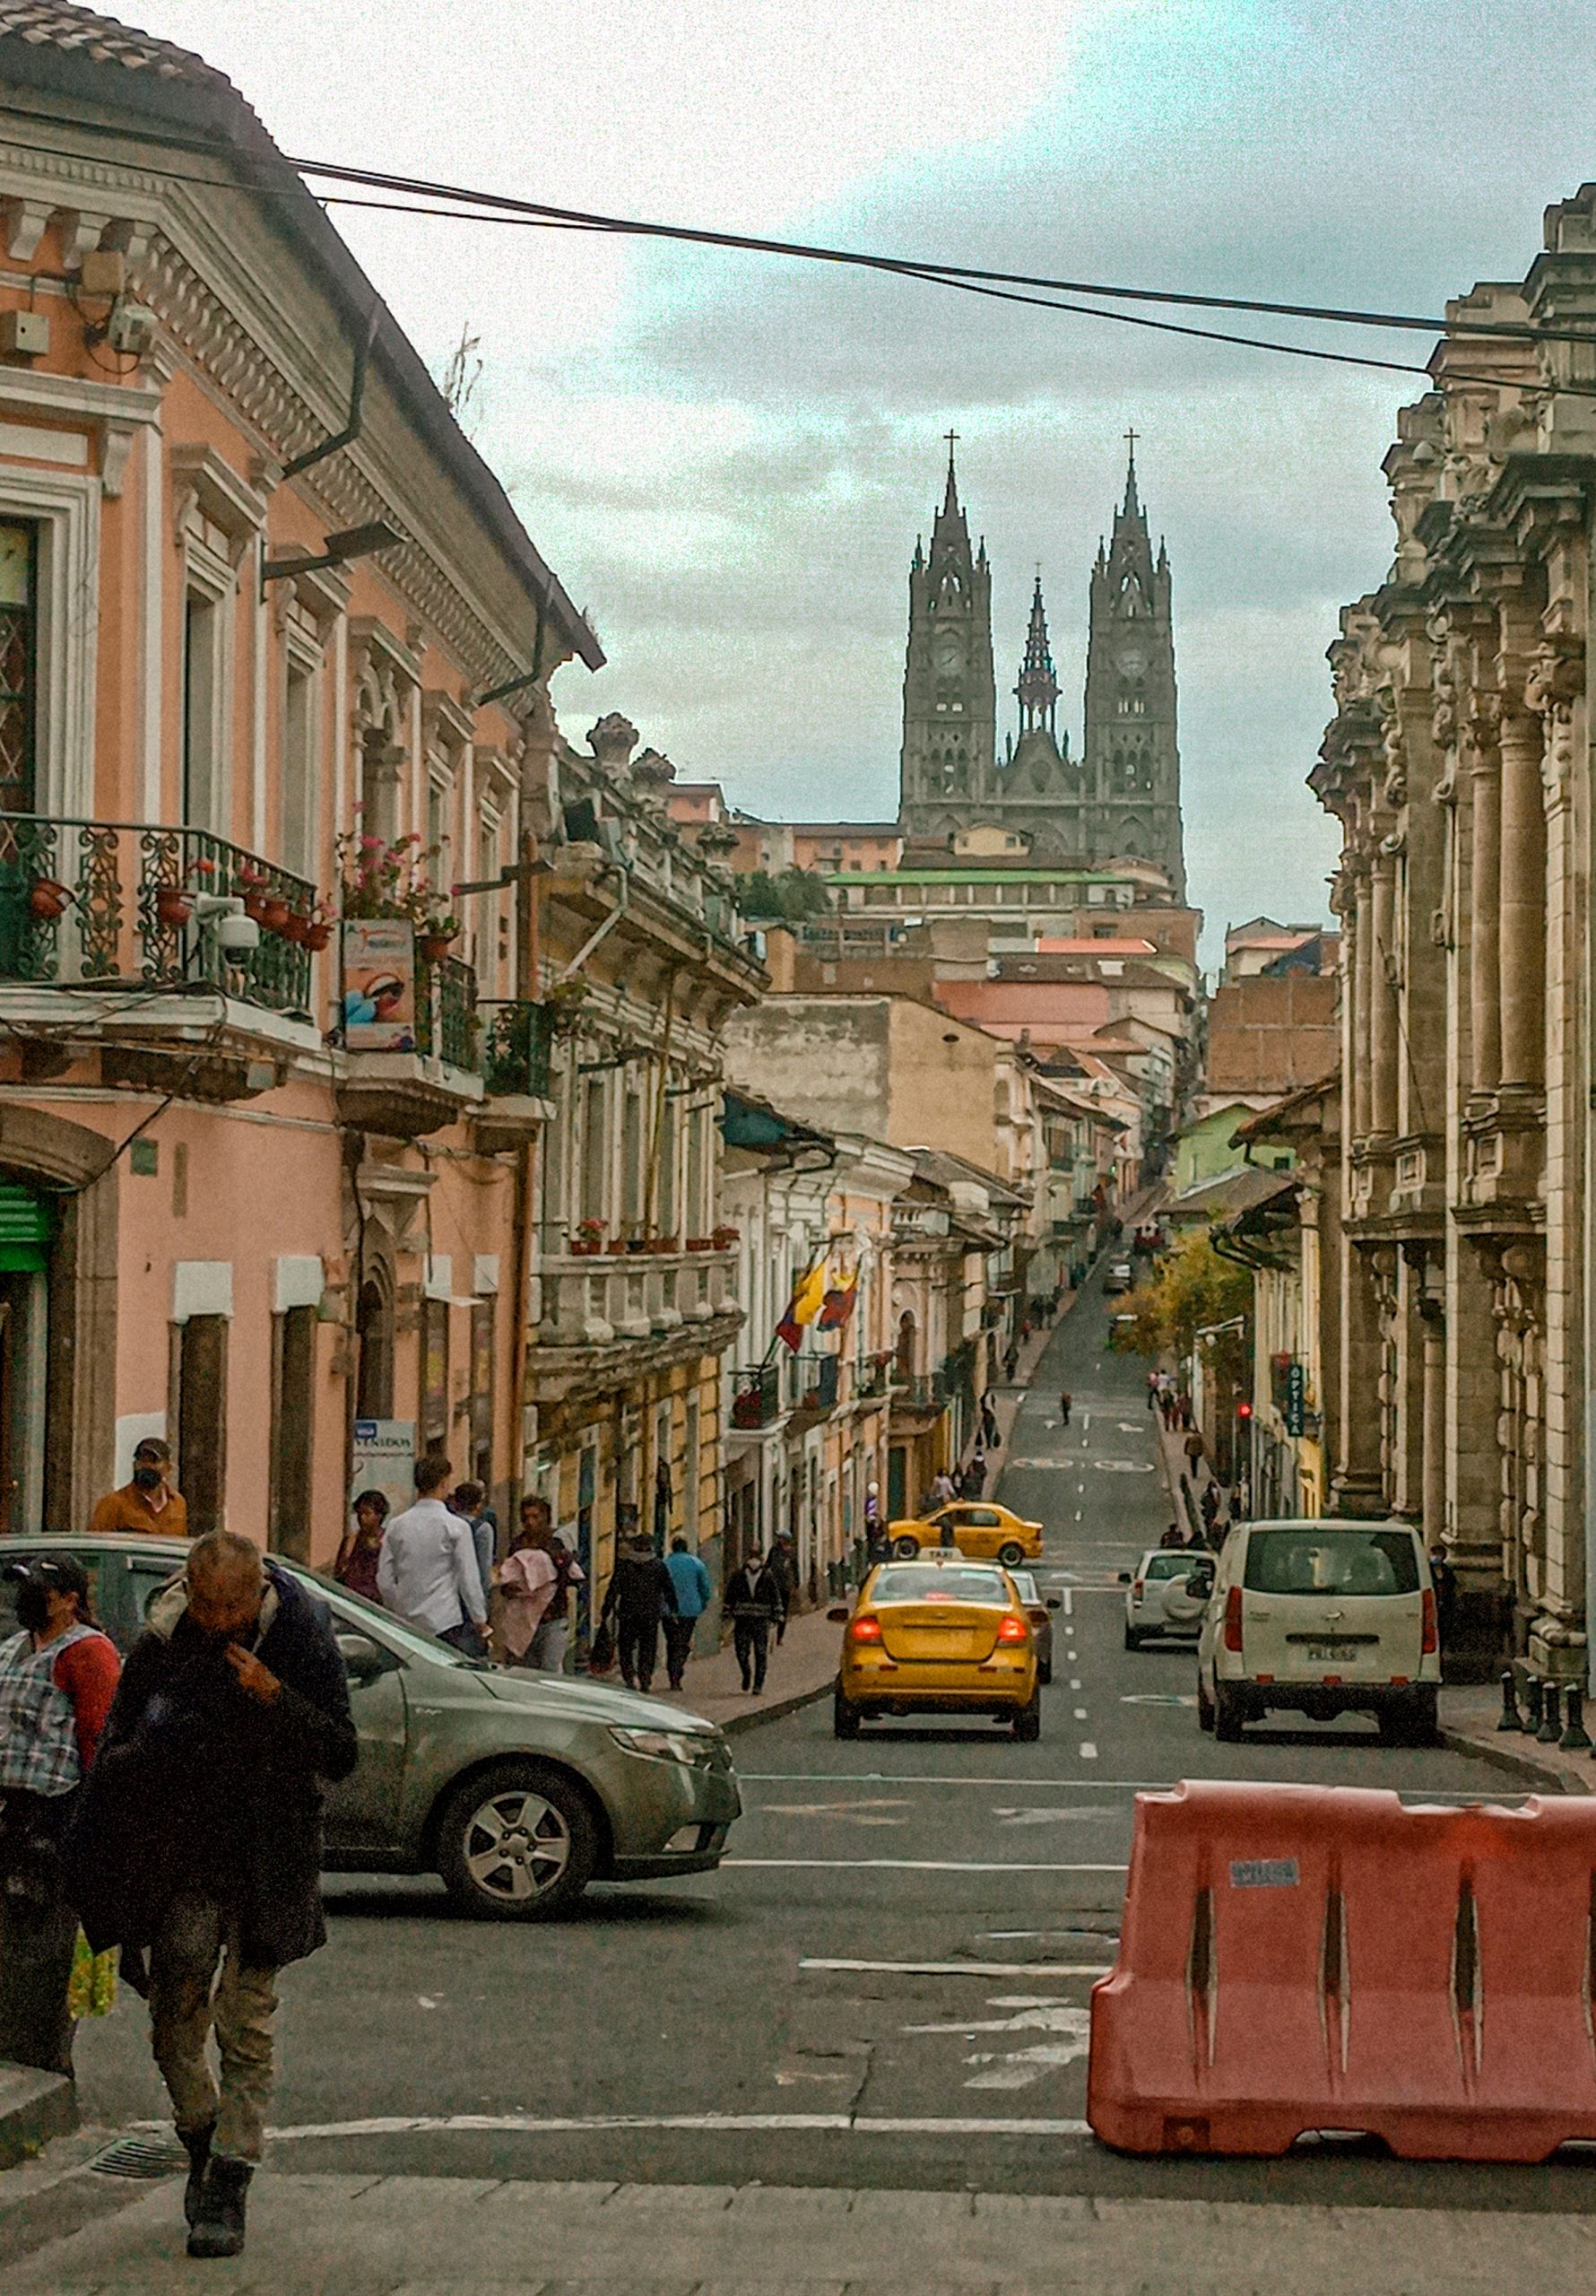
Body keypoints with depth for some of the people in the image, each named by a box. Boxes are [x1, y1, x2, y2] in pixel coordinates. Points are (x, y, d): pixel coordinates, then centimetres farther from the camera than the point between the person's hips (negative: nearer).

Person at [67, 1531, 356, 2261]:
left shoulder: (302, 1644, -5)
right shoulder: (160, 1647, 0)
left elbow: (341, 1756, -6)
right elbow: (116, 1749, 12)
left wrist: (276, 1699, -20)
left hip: (267, 1866, -2)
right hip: (182, 1865, 2)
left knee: (246, 2029, -3)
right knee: (174, 2019, 0)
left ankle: (227, 2193, 2)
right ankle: (202, 2147, 24)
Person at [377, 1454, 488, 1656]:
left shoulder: (396, 1527, 5)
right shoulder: (456, 1527, -8)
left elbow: (384, 1580, 8)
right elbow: (469, 1579, -6)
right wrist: (480, 1618, 5)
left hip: (407, 1621, 5)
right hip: (445, 1621, -5)